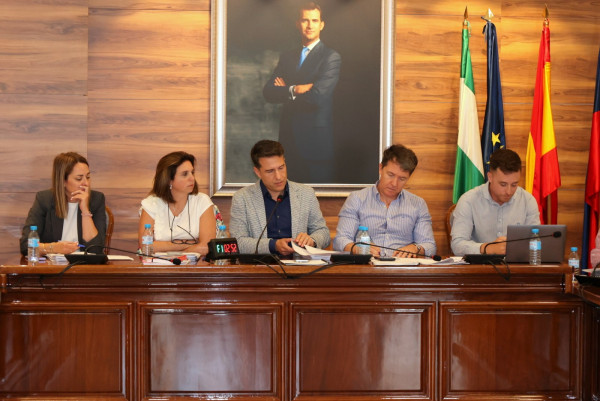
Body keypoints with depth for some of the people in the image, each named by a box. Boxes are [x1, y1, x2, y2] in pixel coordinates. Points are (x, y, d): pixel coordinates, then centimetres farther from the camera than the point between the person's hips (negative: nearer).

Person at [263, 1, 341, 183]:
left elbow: (317, 96, -18)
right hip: (289, 139, 5)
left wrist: (286, 91, -5)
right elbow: (268, 92, 3)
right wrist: (294, 90, -14)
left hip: (316, 140, -5)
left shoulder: (331, 57, -5)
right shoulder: (287, 57, 14)